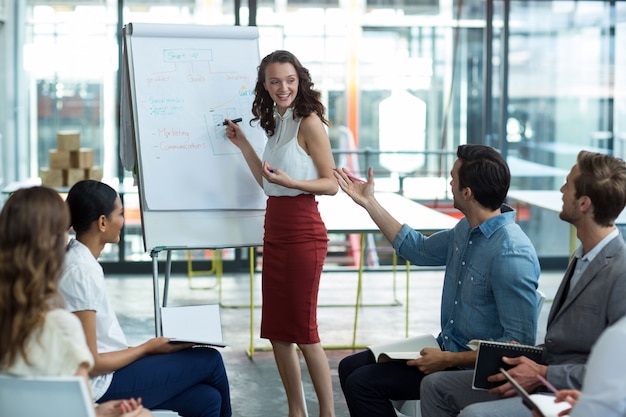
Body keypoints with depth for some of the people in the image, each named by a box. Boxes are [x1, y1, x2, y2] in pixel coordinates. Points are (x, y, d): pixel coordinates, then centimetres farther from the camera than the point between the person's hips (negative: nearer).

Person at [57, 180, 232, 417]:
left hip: (106, 378, 9)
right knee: (210, 360, 0)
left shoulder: (83, 261, 6)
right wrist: (149, 348, -10)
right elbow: (90, 364, -20)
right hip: (101, 388, -9)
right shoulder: (80, 273, -21)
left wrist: (151, 347, 6)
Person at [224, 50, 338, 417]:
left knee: (303, 330, -4)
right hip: (275, 231, 8)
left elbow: (331, 184, -12)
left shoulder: (309, 123, -10)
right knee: (276, 330, 10)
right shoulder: (277, 123, 14)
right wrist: (242, 143, 18)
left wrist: (290, 182, -26)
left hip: (303, 233, -8)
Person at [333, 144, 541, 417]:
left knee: (362, 382, -17)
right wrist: (369, 203, 22)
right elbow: (418, 249, 22)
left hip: (474, 368, -9)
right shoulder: (467, 229, 3)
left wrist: (449, 360, -24)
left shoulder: (511, 255, -26)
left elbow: (519, 343, -26)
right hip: (448, 349, 9)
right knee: (350, 367, 8)